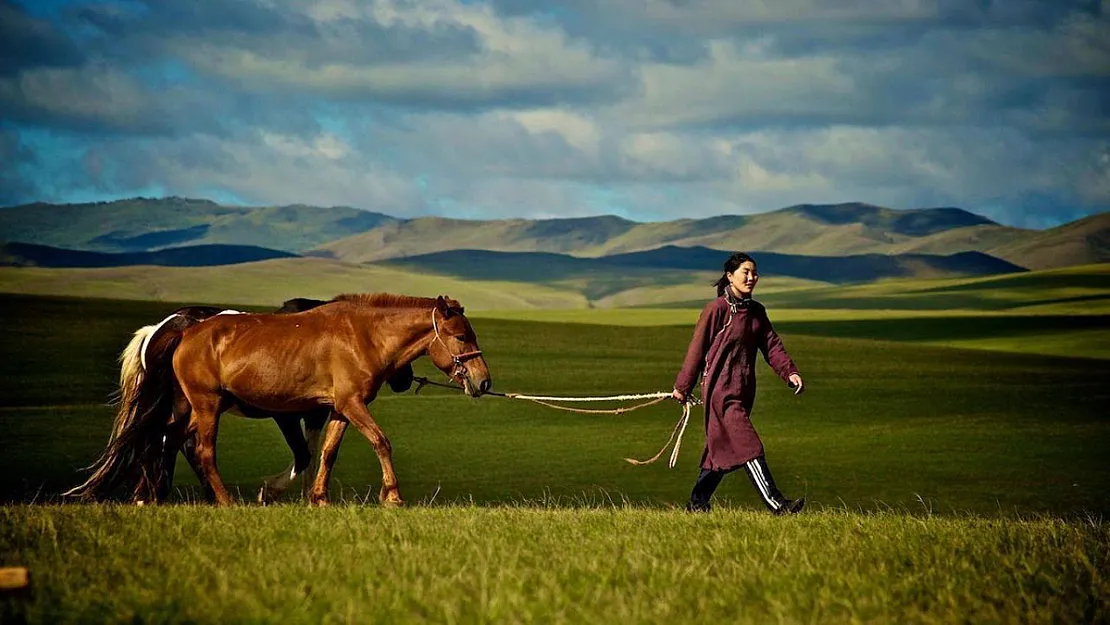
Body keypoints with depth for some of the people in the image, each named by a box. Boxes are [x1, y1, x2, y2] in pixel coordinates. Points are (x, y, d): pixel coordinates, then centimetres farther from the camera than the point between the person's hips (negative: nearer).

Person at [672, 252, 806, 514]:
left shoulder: (756, 311, 11)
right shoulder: (716, 309, -9)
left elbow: (771, 345, 7)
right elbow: (697, 349, -5)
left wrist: (789, 372, -9)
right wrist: (682, 388, -2)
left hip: (744, 389, 8)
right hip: (721, 388, -8)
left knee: (724, 448, 12)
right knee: (748, 446, -13)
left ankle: (697, 503, 23)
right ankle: (775, 503, -19)